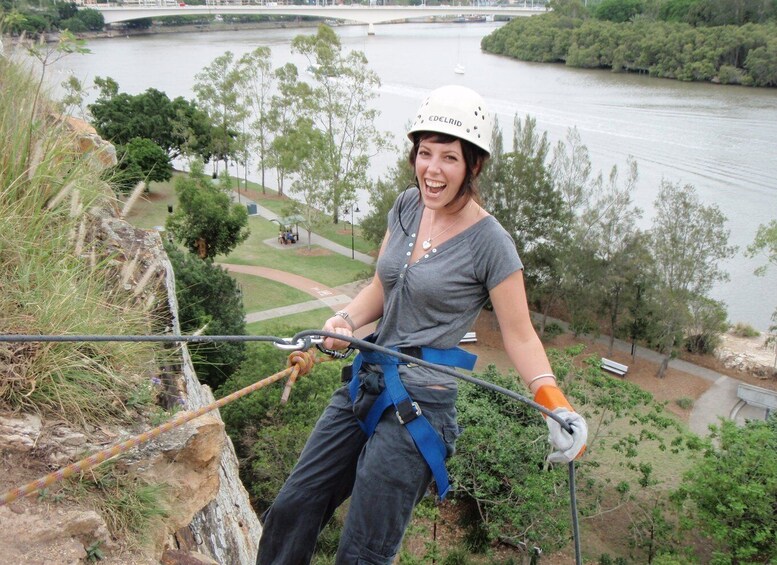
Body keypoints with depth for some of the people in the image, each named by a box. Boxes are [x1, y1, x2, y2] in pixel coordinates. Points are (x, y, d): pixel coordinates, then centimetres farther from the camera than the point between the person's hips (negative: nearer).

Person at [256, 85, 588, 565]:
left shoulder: (489, 244, -15)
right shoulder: (408, 206, 5)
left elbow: (519, 335, -11)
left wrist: (555, 402, -25)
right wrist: (345, 320, -6)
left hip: (417, 410, -7)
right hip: (366, 386, 7)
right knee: (291, 513, 13)